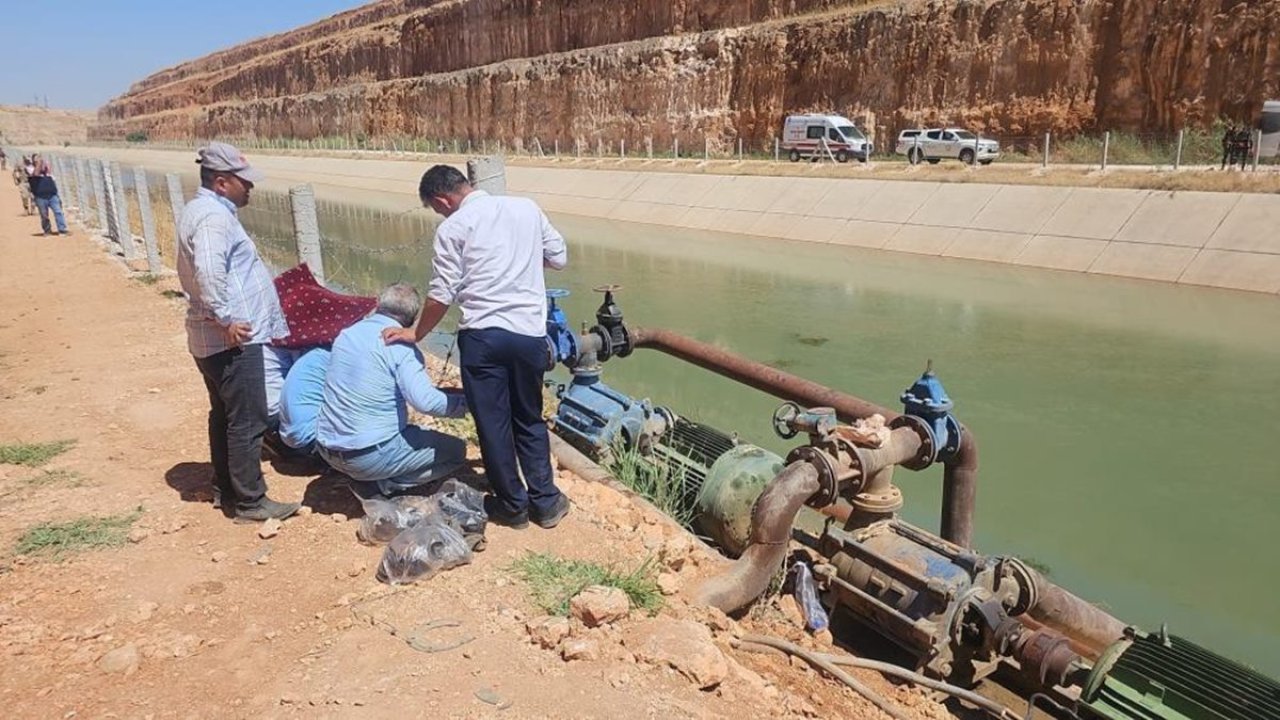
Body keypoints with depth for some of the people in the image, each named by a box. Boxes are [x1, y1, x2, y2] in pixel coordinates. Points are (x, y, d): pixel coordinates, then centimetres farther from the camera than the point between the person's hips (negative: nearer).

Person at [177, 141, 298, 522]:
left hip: (212, 338, 11)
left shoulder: (200, 210, 17)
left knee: (224, 415, 19)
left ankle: (225, 489, 30)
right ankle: (250, 502, 2)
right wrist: (226, 319, -26)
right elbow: (209, 273, -32)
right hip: (232, 338, -11)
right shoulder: (215, 216, -17)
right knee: (248, 421, -5)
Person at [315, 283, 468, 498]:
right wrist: (465, 403, -8)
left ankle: (367, 478, 9)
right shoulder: (400, 345, -15)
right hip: (371, 455, -7)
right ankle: (381, 485, -4)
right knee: (456, 450, 5)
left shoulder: (347, 333, 7)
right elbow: (425, 401, -24)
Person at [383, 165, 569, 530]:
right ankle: (546, 502, 23)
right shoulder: (527, 207, 8)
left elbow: (442, 295, -4)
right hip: (530, 333, 4)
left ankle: (512, 505, 22)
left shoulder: (453, 228, -3)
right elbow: (559, 257, 14)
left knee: (493, 424, 10)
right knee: (530, 420, 19)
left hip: (482, 334, -4)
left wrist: (416, 333, 10)